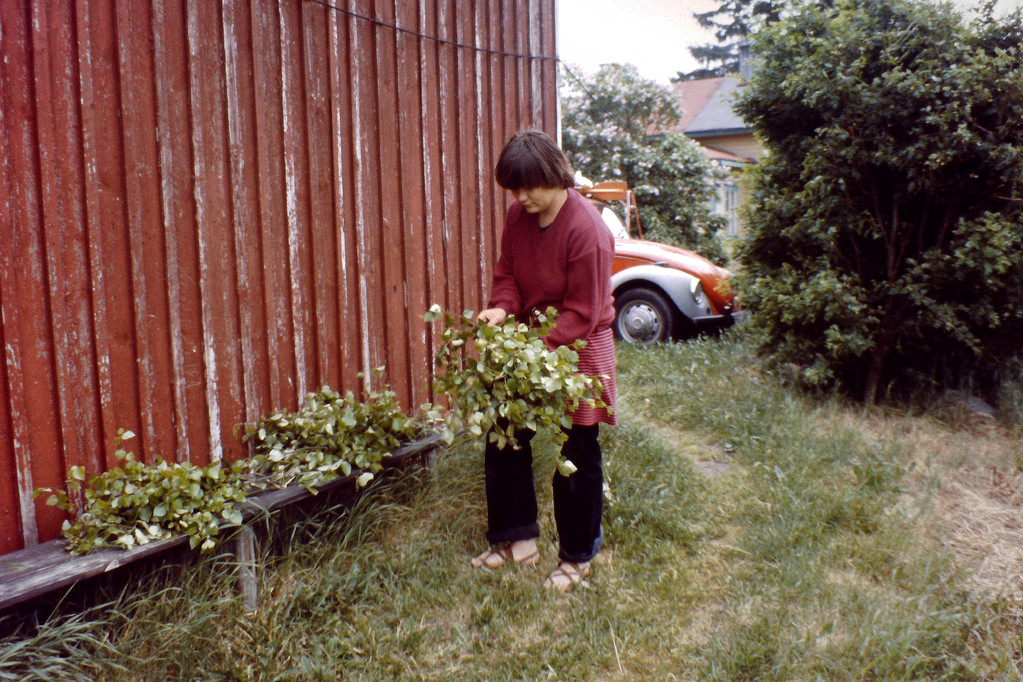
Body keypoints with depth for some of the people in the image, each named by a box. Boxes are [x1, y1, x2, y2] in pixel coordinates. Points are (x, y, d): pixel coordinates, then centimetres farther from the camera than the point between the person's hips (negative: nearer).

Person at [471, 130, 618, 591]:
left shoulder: (586, 230, -24)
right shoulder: (519, 215, -3)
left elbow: (581, 314, -22)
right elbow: (507, 272, 5)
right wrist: (501, 309, -16)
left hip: (577, 348, -7)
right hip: (530, 340, 7)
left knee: (576, 456, 5)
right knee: (504, 439, 9)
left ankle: (577, 557, 23)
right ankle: (518, 540, 24)